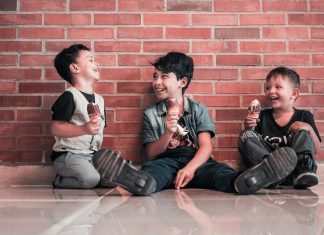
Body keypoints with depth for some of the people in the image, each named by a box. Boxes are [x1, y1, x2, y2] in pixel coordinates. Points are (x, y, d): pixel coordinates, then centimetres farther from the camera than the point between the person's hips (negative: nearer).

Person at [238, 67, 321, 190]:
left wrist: (309, 129, -13)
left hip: (293, 168, -1)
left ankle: (302, 172, -36)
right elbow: (249, 143, 13)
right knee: (246, 135, -13)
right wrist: (249, 128, -5)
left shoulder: (304, 116, 9)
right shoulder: (263, 116, 13)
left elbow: (316, 150, 4)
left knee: (303, 134, -15)